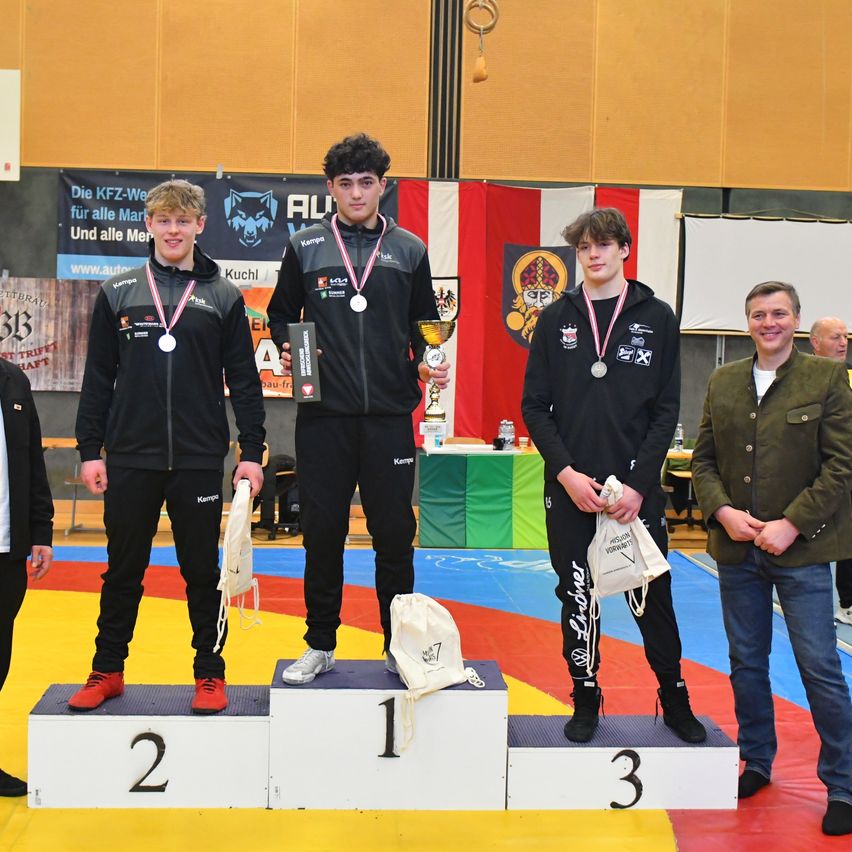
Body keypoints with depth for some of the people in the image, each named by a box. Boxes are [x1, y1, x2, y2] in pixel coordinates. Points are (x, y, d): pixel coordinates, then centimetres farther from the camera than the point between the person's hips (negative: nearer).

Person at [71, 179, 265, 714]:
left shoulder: (224, 297, 4)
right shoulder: (118, 293, 6)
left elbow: (244, 380, 3)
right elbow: (98, 378, 7)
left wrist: (252, 453, -2)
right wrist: (90, 450, 2)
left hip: (199, 460, -1)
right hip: (129, 459, 1)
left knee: (203, 570, 7)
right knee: (124, 570, 10)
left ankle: (210, 674, 20)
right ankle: (108, 671, 25)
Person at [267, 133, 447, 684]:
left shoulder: (409, 250, 9)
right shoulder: (305, 247, 6)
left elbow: (424, 324, 14)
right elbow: (281, 313, 13)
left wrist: (427, 363, -4)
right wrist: (287, 347, -6)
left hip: (390, 415, 0)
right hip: (323, 415, 0)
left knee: (394, 533, 5)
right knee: (323, 532, 6)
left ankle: (399, 646, 19)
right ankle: (321, 644, 21)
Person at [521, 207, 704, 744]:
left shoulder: (657, 317, 4)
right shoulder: (557, 320, 6)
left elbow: (667, 409, 0)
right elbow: (534, 406, 4)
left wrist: (639, 483, -9)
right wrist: (567, 473, -9)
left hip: (637, 487, -1)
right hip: (570, 488, 1)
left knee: (653, 596, 5)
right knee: (577, 594, 8)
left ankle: (675, 699, 23)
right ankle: (586, 699, 22)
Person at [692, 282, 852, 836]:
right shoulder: (723, 382, 8)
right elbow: (703, 459, 10)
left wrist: (792, 524, -15)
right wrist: (723, 510, -8)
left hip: (801, 548, -4)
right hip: (737, 548, 4)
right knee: (747, 662, 15)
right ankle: (756, 761, 31)